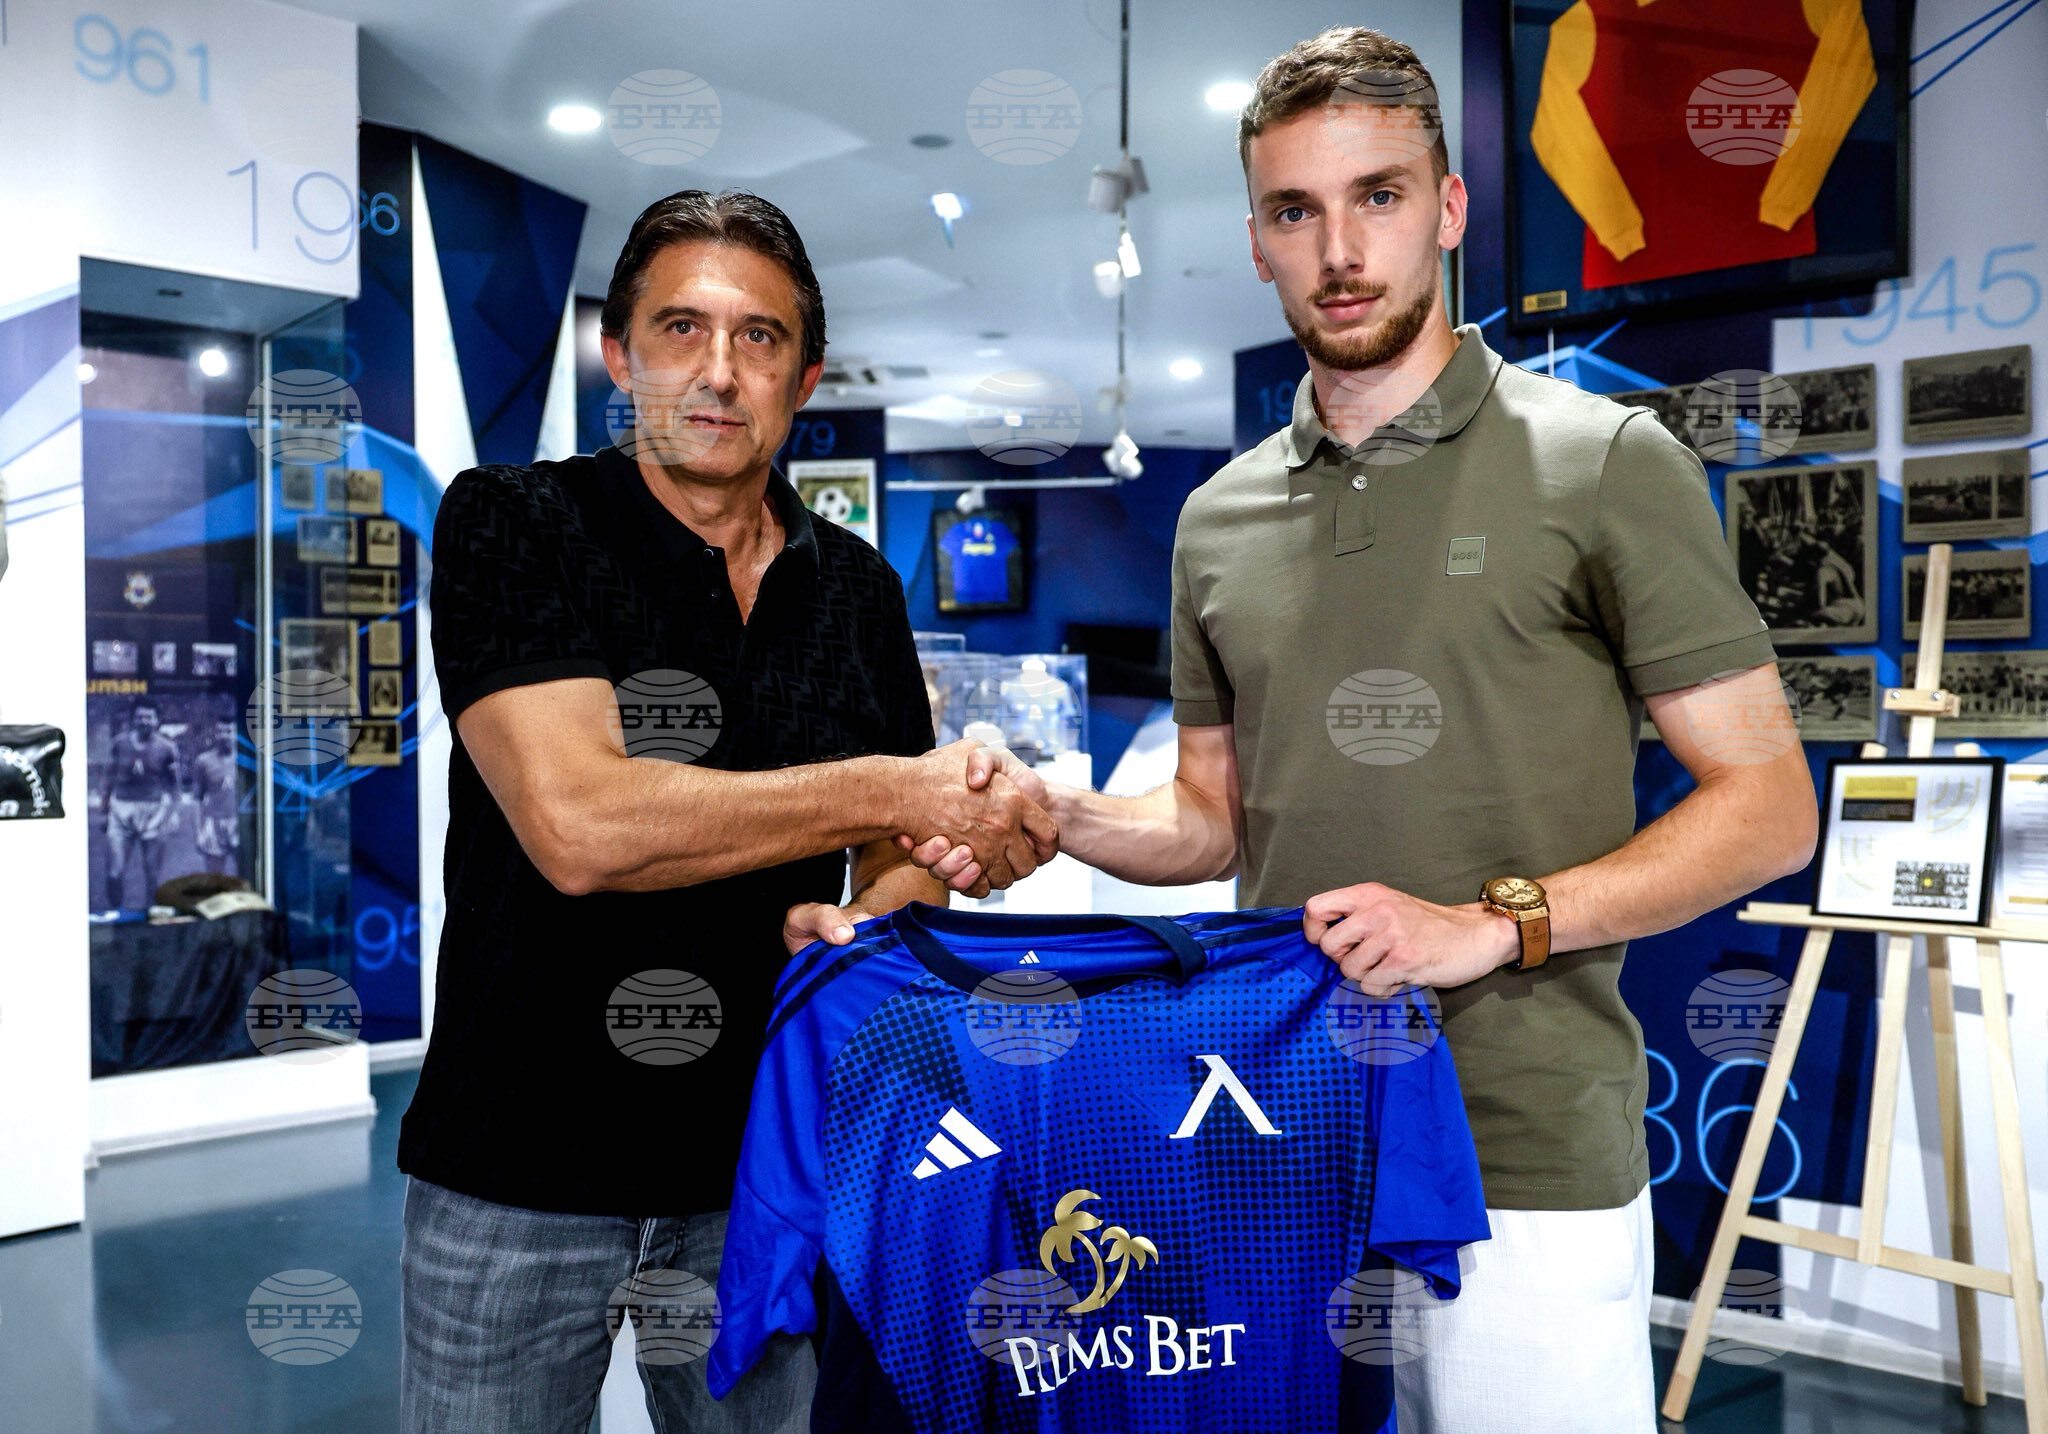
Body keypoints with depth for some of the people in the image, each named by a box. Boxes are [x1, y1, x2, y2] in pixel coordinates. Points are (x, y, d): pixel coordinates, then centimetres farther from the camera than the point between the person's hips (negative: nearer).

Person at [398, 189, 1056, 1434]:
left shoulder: (858, 587, 5)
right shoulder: (513, 522, -9)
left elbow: (904, 862, 9)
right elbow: (578, 826, -24)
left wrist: (860, 928, -15)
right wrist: (900, 789, -20)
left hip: (761, 1165, 4)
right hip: (521, 1174, -3)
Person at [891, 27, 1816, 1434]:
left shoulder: (1609, 463, -6)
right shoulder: (1220, 517, 8)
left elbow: (1769, 804, -6)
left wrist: (1491, 923, -18)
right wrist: (1059, 811, -5)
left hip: (1527, 1152, -4)